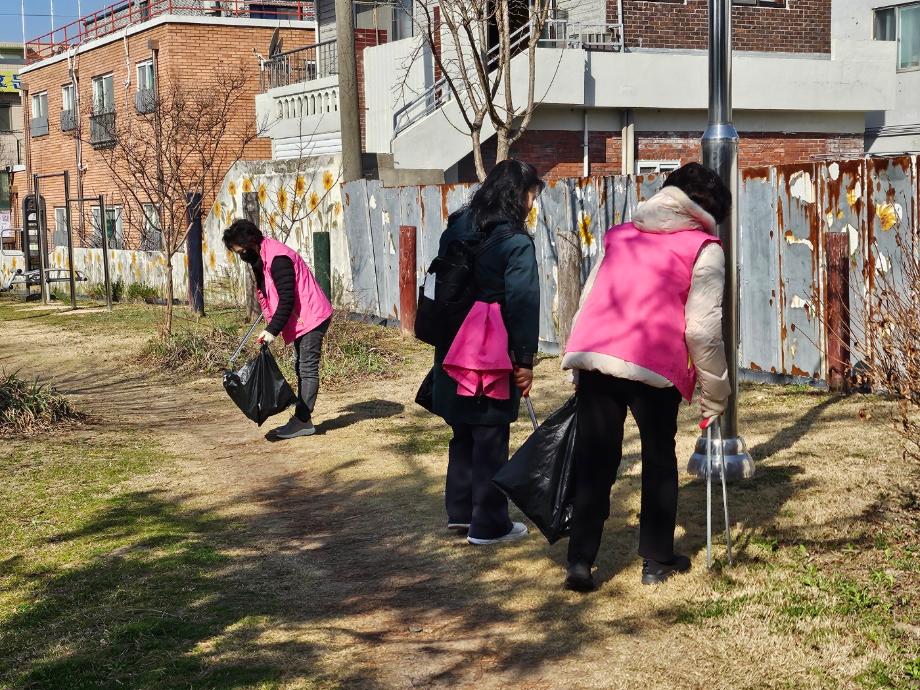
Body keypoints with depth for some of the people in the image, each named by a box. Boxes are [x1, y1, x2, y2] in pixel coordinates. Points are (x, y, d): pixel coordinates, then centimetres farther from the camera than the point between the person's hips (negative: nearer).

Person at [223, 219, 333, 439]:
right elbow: (266, 295, 17)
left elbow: (287, 299, -26)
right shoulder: (260, 258, 10)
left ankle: (302, 421, -9)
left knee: (307, 368, -9)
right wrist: (272, 326, 10)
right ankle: (301, 419, 16)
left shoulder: (277, 259, -23)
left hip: (312, 316, -11)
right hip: (303, 318, 11)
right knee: (302, 368, 12)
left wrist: (273, 330, -27)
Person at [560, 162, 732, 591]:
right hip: (654, 363, -4)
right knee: (659, 461, 15)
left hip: (592, 352, 4)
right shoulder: (704, 249, 8)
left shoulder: (620, 235, 23)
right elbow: (703, 329, -1)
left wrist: (577, 368, 23)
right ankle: (657, 561, 23)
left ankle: (580, 561, 5)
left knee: (594, 461, 10)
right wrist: (716, 391, 8)